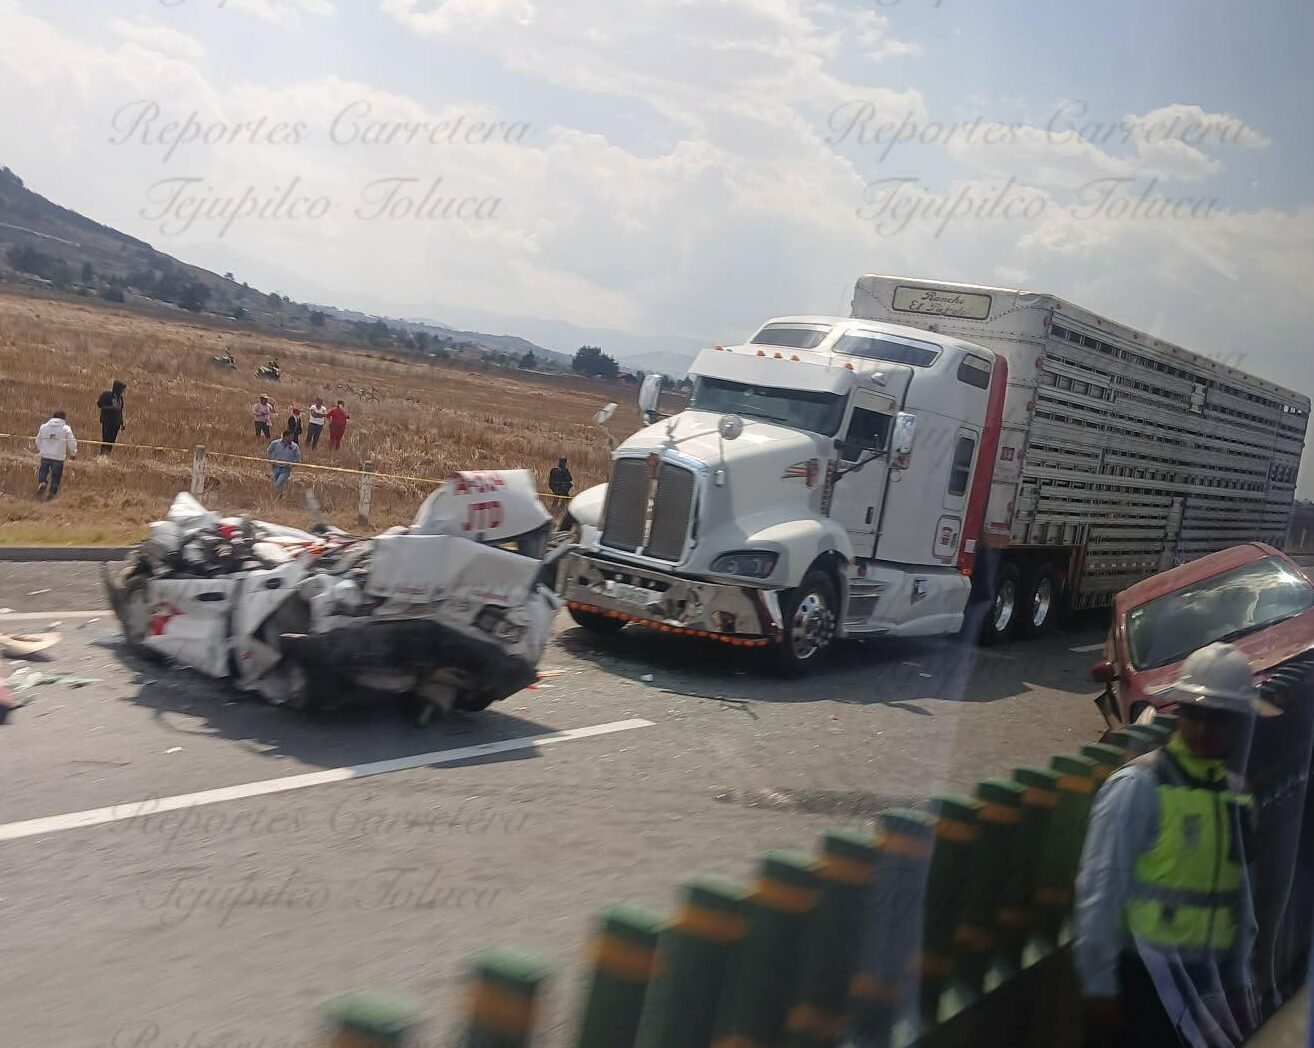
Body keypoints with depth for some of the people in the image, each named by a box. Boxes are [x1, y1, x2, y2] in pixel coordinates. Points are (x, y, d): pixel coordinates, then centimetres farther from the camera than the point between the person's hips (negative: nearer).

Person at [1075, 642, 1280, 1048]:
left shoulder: (1234, 794, 7)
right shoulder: (1138, 786, -13)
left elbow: (1240, 895, 14)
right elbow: (1101, 889, -13)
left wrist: (1237, 980, 16)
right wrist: (1099, 984, -13)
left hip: (1204, 975, 7)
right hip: (1146, 972, -6)